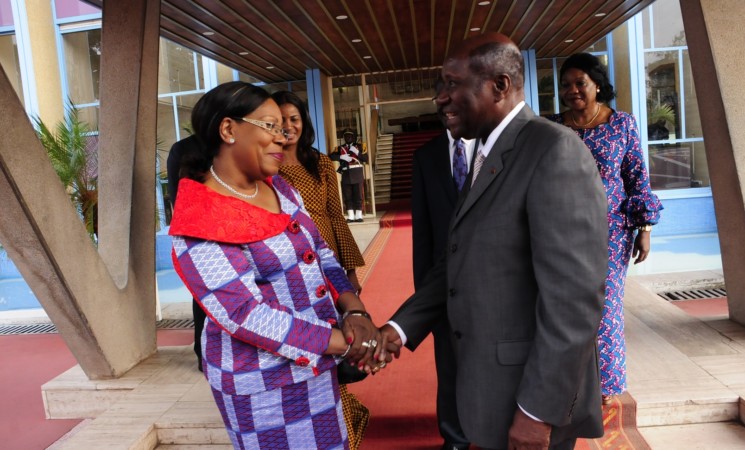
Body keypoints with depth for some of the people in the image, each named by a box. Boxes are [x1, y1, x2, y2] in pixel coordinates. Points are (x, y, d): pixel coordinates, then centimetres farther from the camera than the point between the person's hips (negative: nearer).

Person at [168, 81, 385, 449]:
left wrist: (354, 311, -12)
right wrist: (342, 341, -22)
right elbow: (245, 315, -23)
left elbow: (320, 253, 5)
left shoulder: (279, 187, 3)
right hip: (263, 379, -7)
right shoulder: (200, 223, -20)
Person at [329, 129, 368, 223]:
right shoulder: (340, 148, 12)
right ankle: (350, 216, 4)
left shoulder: (360, 146, 10)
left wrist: (357, 152, -15)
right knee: (347, 196, 1)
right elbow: (331, 157, -2)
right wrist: (341, 156, -17)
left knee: (358, 196, -1)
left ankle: (358, 216, 3)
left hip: (357, 174, -1)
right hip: (346, 175, 2)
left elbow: (366, 158, -1)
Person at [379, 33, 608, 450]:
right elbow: (457, 263, 10)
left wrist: (539, 409, -21)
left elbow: (575, 294, -24)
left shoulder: (554, 150, -19)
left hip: (531, 393, -8)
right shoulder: (487, 155, 10)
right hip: (494, 381, 8)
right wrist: (401, 327, 0)